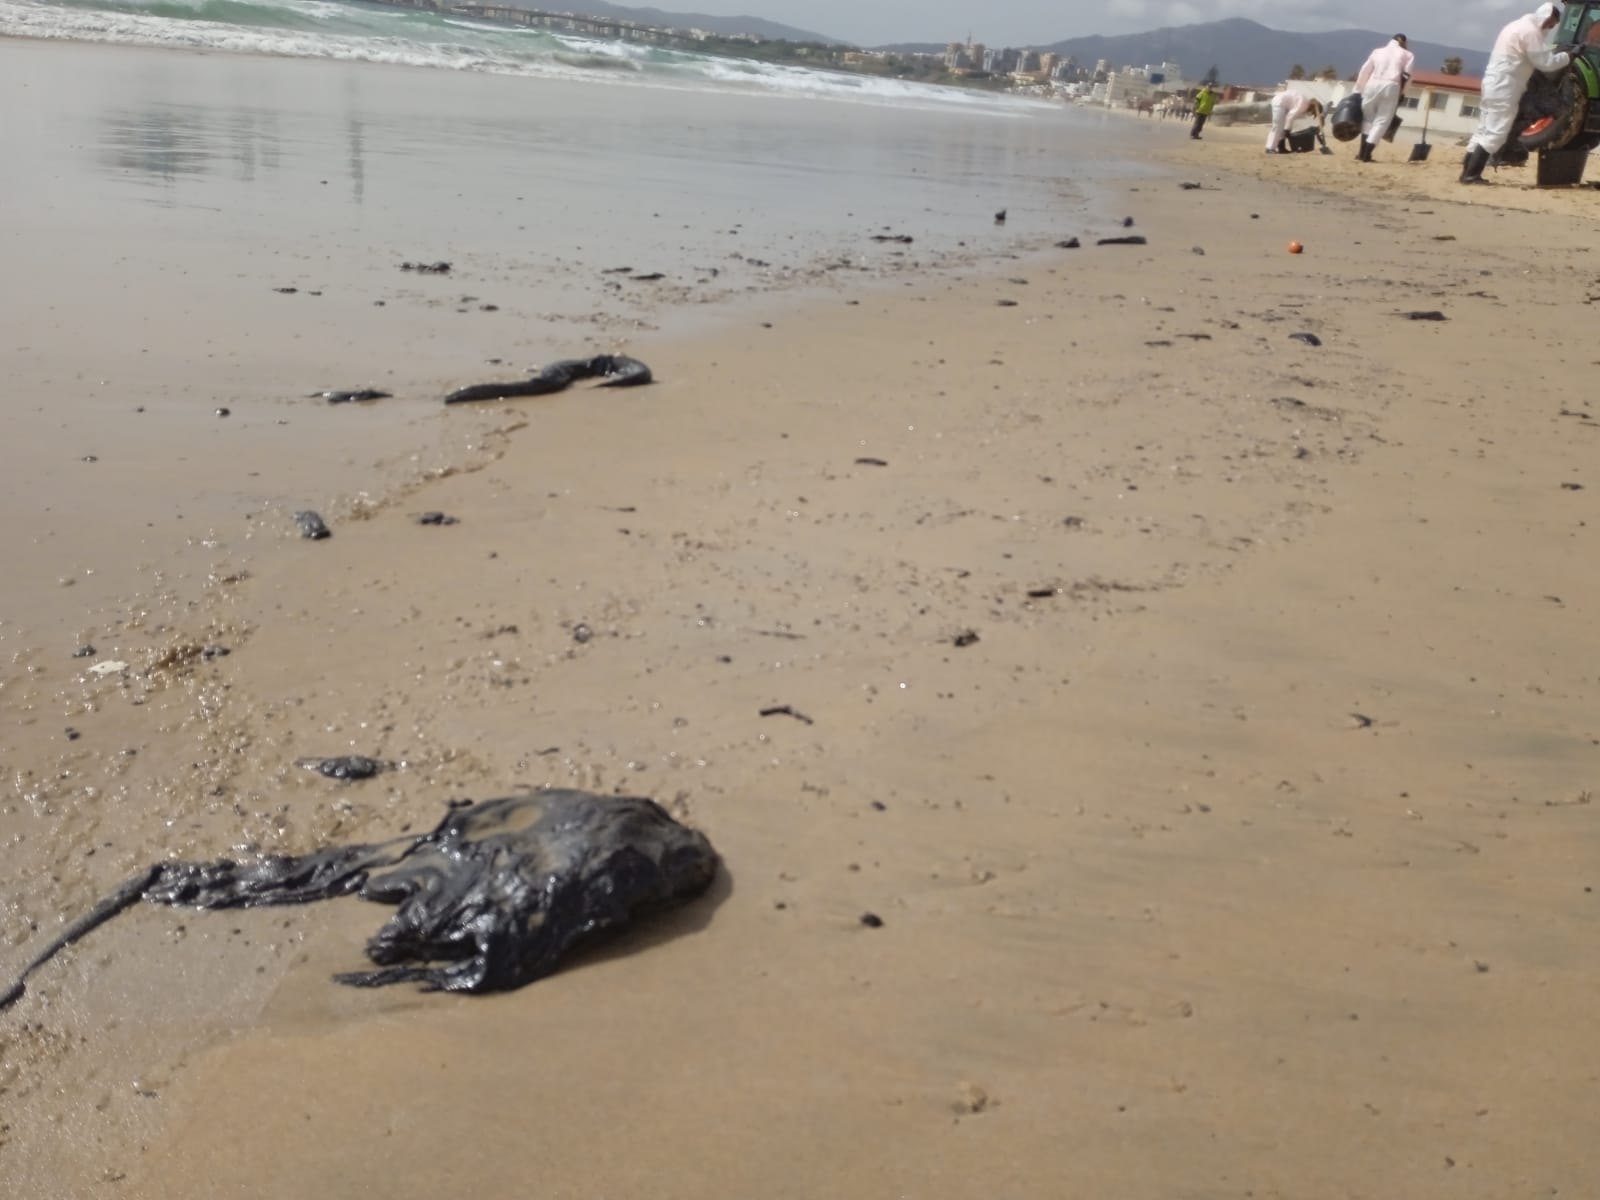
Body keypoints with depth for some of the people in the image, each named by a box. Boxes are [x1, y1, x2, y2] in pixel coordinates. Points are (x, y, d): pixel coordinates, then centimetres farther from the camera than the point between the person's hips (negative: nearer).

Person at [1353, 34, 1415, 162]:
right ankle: (1366, 155, -6)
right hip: (1391, 87, -2)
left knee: (1367, 118, 17)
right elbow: (1405, 77, 5)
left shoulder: (1378, 51, 22)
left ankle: (1362, 153, 12)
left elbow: (1364, 72, 18)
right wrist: (1399, 95, 6)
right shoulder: (1407, 55, 17)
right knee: (1381, 121, 3)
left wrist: (1358, 91, 21)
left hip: (1373, 85, 2)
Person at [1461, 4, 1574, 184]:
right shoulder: (1530, 30, -13)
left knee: (1484, 130, 11)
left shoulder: (1520, 25, 19)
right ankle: (1471, 174, -15)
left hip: (1494, 84, 10)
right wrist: (1568, 56, -5)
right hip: (1504, 87, -10)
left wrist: (1556, 50, 20)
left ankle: (1468, 171, 11)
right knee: (1495, 132, -11)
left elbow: (1536, 54, 28)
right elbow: (1544, 62, -15)